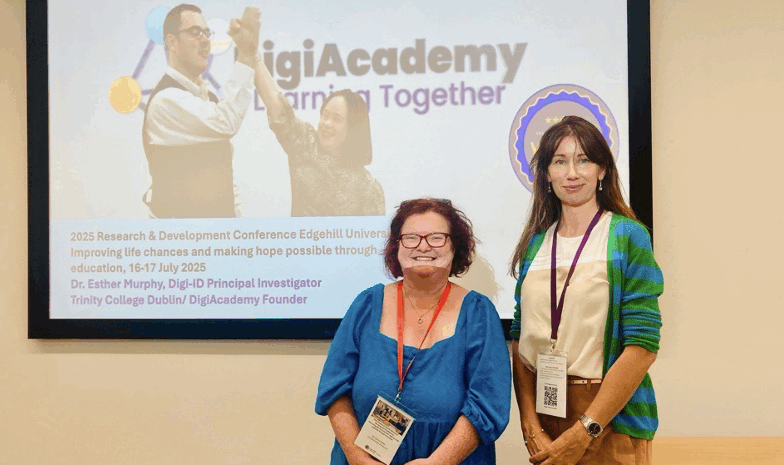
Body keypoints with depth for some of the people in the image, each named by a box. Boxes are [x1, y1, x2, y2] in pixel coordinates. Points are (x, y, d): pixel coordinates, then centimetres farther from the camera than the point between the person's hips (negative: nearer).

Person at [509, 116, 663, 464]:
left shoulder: (627, 236, -5)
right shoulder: (535, 243, 7)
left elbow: (643, 346, -13)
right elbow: (521, 338, 3)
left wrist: (583, 432, -16)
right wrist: (530, 425, -9)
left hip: (610, 421, -3)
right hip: (543, 408, 4)